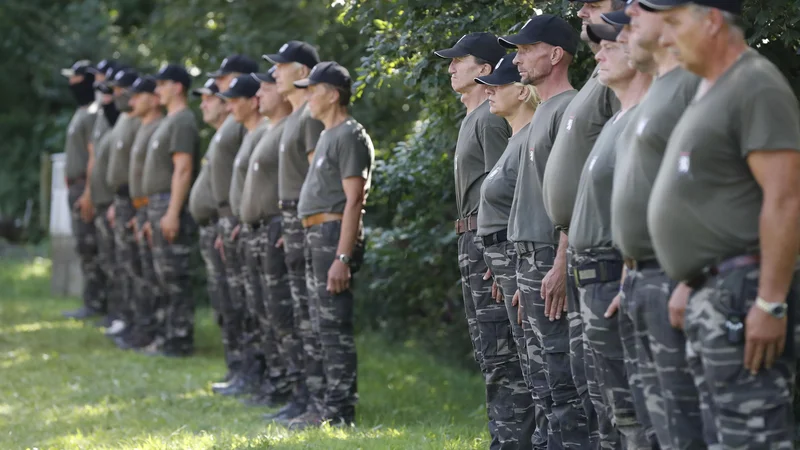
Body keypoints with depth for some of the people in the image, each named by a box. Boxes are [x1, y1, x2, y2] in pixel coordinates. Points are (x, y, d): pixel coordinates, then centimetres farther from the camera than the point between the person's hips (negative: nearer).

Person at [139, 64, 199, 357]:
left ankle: (180, 341, -5)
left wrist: (172, 213, -24)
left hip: (170, 203, -10)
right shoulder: (170, 121, 18)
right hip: (158, 203, 10)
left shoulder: (183, 121, -13)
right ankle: (172, 336, 18)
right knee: (166, 275, 13)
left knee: (174, 276, -7)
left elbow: (183, 169, -20)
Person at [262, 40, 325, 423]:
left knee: (313, 317, -8)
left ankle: (320, 402, -6)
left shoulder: (312, 116, -13)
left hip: (308, 221, -10)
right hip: (292, 219, 10)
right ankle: (307, 395, 18)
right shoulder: (294, 116, 18)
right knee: (303, 315, 13)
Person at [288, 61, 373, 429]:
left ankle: (340, 411, -7)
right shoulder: (329, 135, 19)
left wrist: (342, 256, -24)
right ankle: (334, 405, 18)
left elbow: (354, 199, -19)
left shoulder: (350, 136, -12)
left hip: (334, 234, -11)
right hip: (317, 234, 11)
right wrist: (318, 242, 17)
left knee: (334, 325, -9)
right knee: (323, 325, 13)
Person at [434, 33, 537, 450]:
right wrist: (472, 243, 19)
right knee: (487, 350, 14)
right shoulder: (471, 119, 20)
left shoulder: (491, 119, -13)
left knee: (500, 352, -11)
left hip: (490, 241, -11)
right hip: (473, 242, 11)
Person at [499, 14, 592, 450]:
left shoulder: (568, 109, -11)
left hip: (552, 259, -10)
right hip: (531, 258, 10)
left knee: (563, 380, -10)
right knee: (545, 381, 12)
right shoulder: (543, 112, 20)